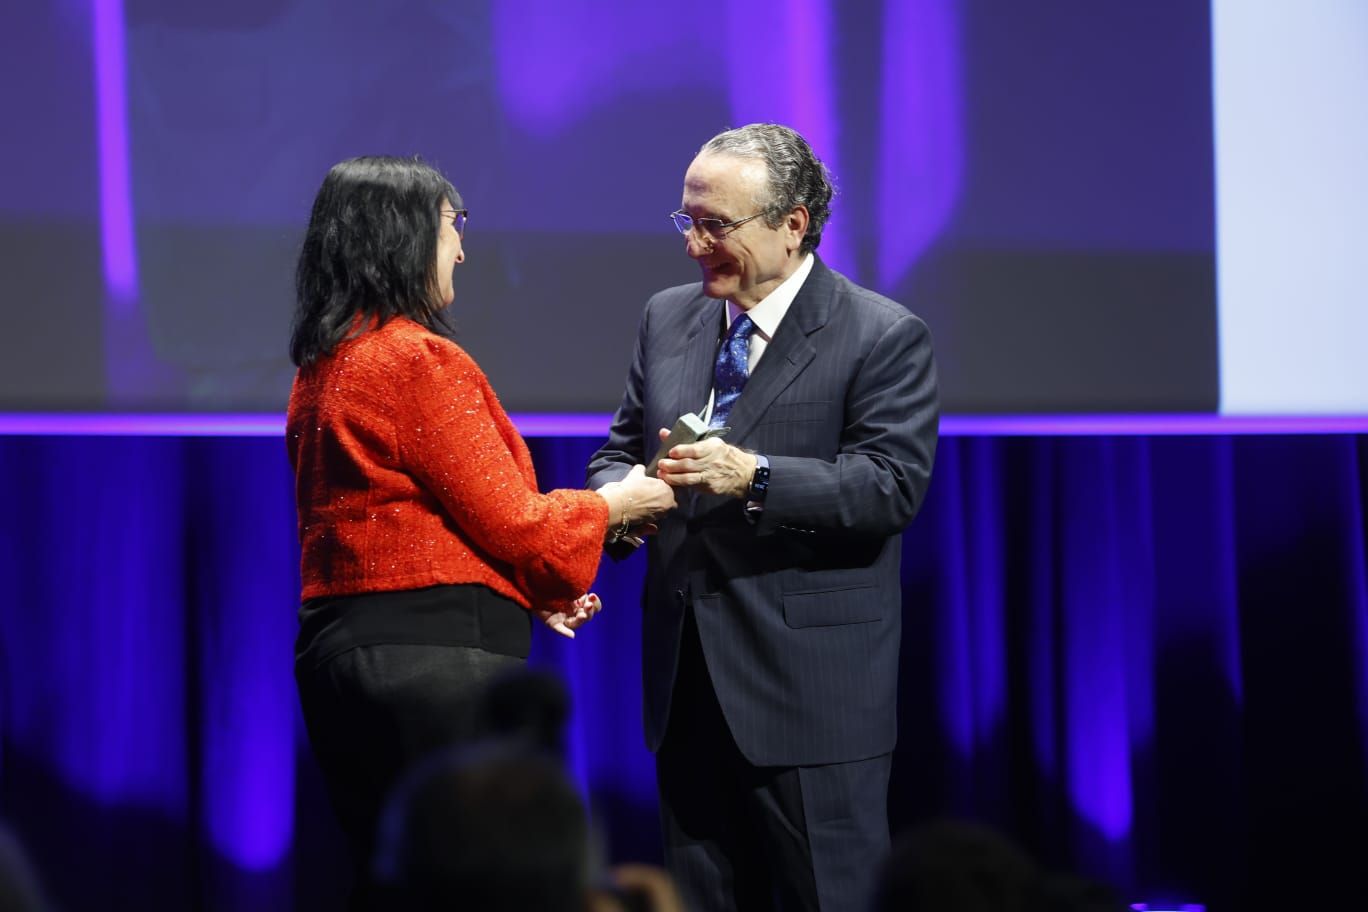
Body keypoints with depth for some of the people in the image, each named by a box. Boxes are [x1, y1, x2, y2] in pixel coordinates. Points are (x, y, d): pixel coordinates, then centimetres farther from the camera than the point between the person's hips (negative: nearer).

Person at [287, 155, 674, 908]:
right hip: (435, 657, -9)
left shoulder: (322, 367, 15)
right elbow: (511, 522, -11)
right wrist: (613, 504, 6)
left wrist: (529, 591, 19)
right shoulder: (421, 361, -13)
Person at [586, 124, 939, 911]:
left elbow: (892, 486, -16)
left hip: (812, 694, -6)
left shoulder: (885, 338, -6)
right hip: (688, 686, 6)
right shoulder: (668, 320, 13)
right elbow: (621, 450, 18)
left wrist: (755, 478, -28)